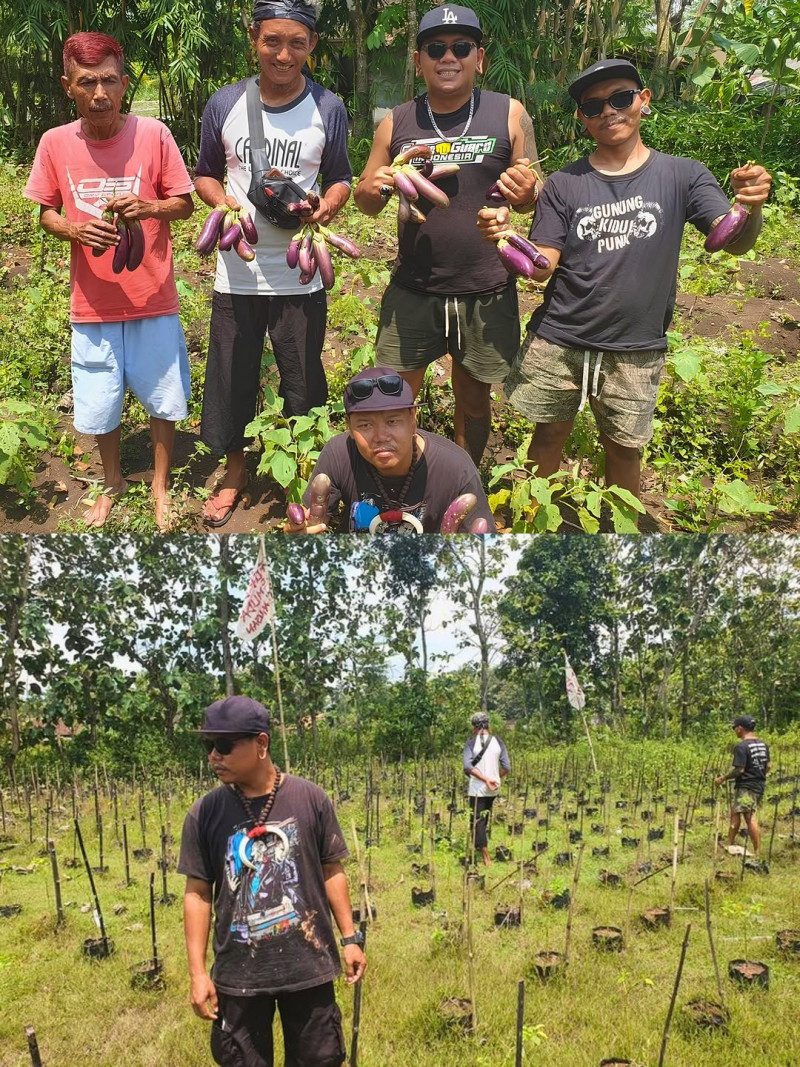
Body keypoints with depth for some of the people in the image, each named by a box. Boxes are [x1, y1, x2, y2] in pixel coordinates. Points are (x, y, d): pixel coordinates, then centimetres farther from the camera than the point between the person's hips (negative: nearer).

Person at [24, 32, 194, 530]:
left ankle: (160, 484, 33)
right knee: (98, 408, 11)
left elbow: (185, 203, -2)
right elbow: (46, 213, 6)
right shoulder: (55, 143, -5)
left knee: (163, 400, 10)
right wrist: (74, 230, -16)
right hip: (92, 304, 1)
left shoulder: (153, 134, -10)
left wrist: (148, 207, -22)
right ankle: (113, 482, 37)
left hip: (153, 300, -1)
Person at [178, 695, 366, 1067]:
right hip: (238, 974, 1)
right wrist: (197, 971, -3)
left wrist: (350, 938, 3)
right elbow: (198, 893, -1)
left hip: (308, 965, 0)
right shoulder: (205, 813, -7)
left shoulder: (310, 798, -8)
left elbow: (331, 872, 2)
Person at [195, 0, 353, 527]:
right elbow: (205, 174, 10)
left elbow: (340, 178, 8)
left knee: (304, 381, 7)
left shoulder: (329, 109, -2)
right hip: (236, 272, 1)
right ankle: (235, 473, 30)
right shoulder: (224, 104, -1)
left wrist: (326, 207, -14)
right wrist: (223, 202, -11)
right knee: (231, 377, 10)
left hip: (299, 274, -1)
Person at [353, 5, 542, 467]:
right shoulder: (397, 123, 3)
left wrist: (526, 194, -19)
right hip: (412, 291, 1)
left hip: (486, 294, -1)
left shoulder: (509, 114, -1)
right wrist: (374, 189, -12)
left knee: (474, 401, 12)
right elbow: (367, 203, 12)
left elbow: (534, 198, 6)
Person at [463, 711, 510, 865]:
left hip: (477, 788, -4)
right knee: (485, 818, 21)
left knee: (477, 821, 1)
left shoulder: (471, 743, -7)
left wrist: (486, 779, -20)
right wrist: (496, 778, 13)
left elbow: (468, 767, -20)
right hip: (493, 789, 4)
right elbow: (506, 767, -2)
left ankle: (486, 858, -4)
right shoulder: (498, 742, 1)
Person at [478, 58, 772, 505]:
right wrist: (504, 236, -25)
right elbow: (542, 268, -5)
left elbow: (734, 242, -12)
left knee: (625, 449, 11)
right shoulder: (564, 184, 0)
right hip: (558, 341, 1)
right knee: (549, 435, 13)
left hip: (636, 351, -1)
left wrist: (751, 208, -34)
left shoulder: (682, 176, -3)